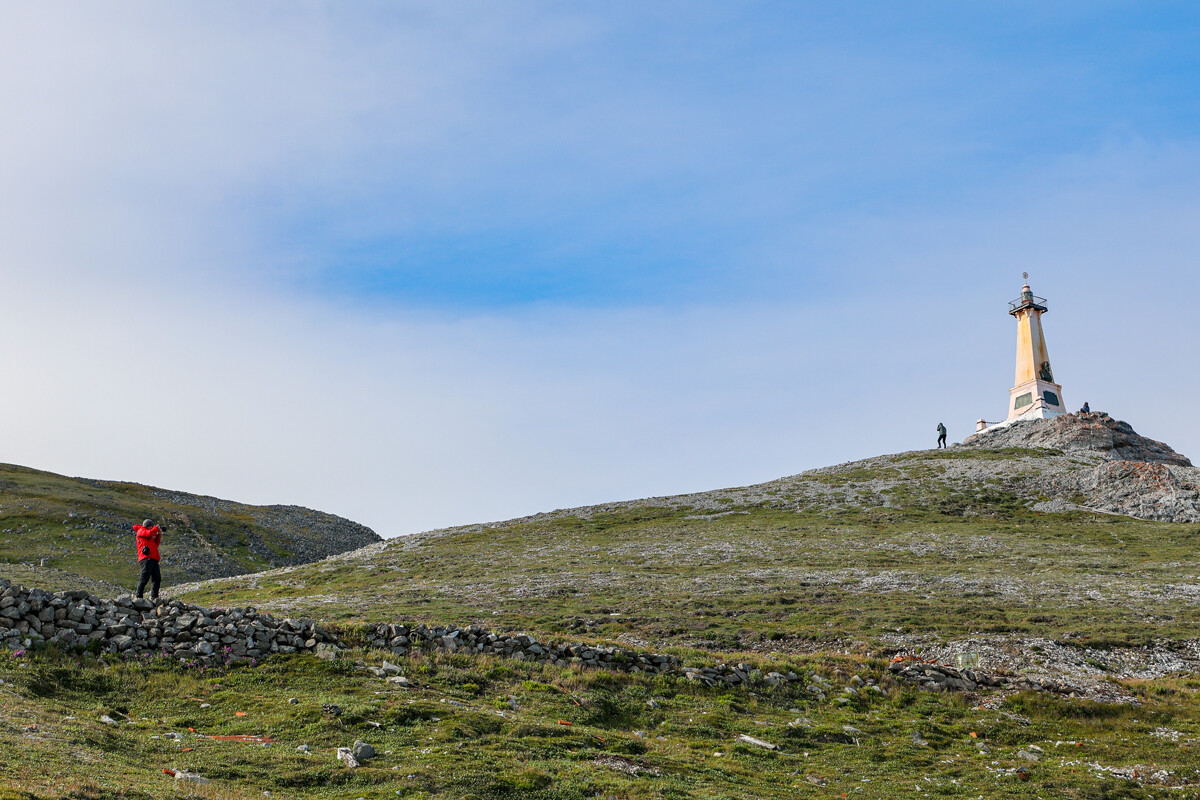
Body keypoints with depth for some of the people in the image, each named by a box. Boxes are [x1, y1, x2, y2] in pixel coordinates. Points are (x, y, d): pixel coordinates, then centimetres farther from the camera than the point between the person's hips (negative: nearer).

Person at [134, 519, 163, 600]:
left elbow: (156, 544, 31)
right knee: (145, 578, -16)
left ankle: (154, 597, 0)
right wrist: (156, 528, 6)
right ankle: (139, 596, -18)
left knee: (157, 578, 2)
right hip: (146, 558, -9)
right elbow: (150, 533, -12)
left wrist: (159, 535, 23)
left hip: (153, 559, 9)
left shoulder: (148, 537, 31)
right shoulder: (141, 531, 7)